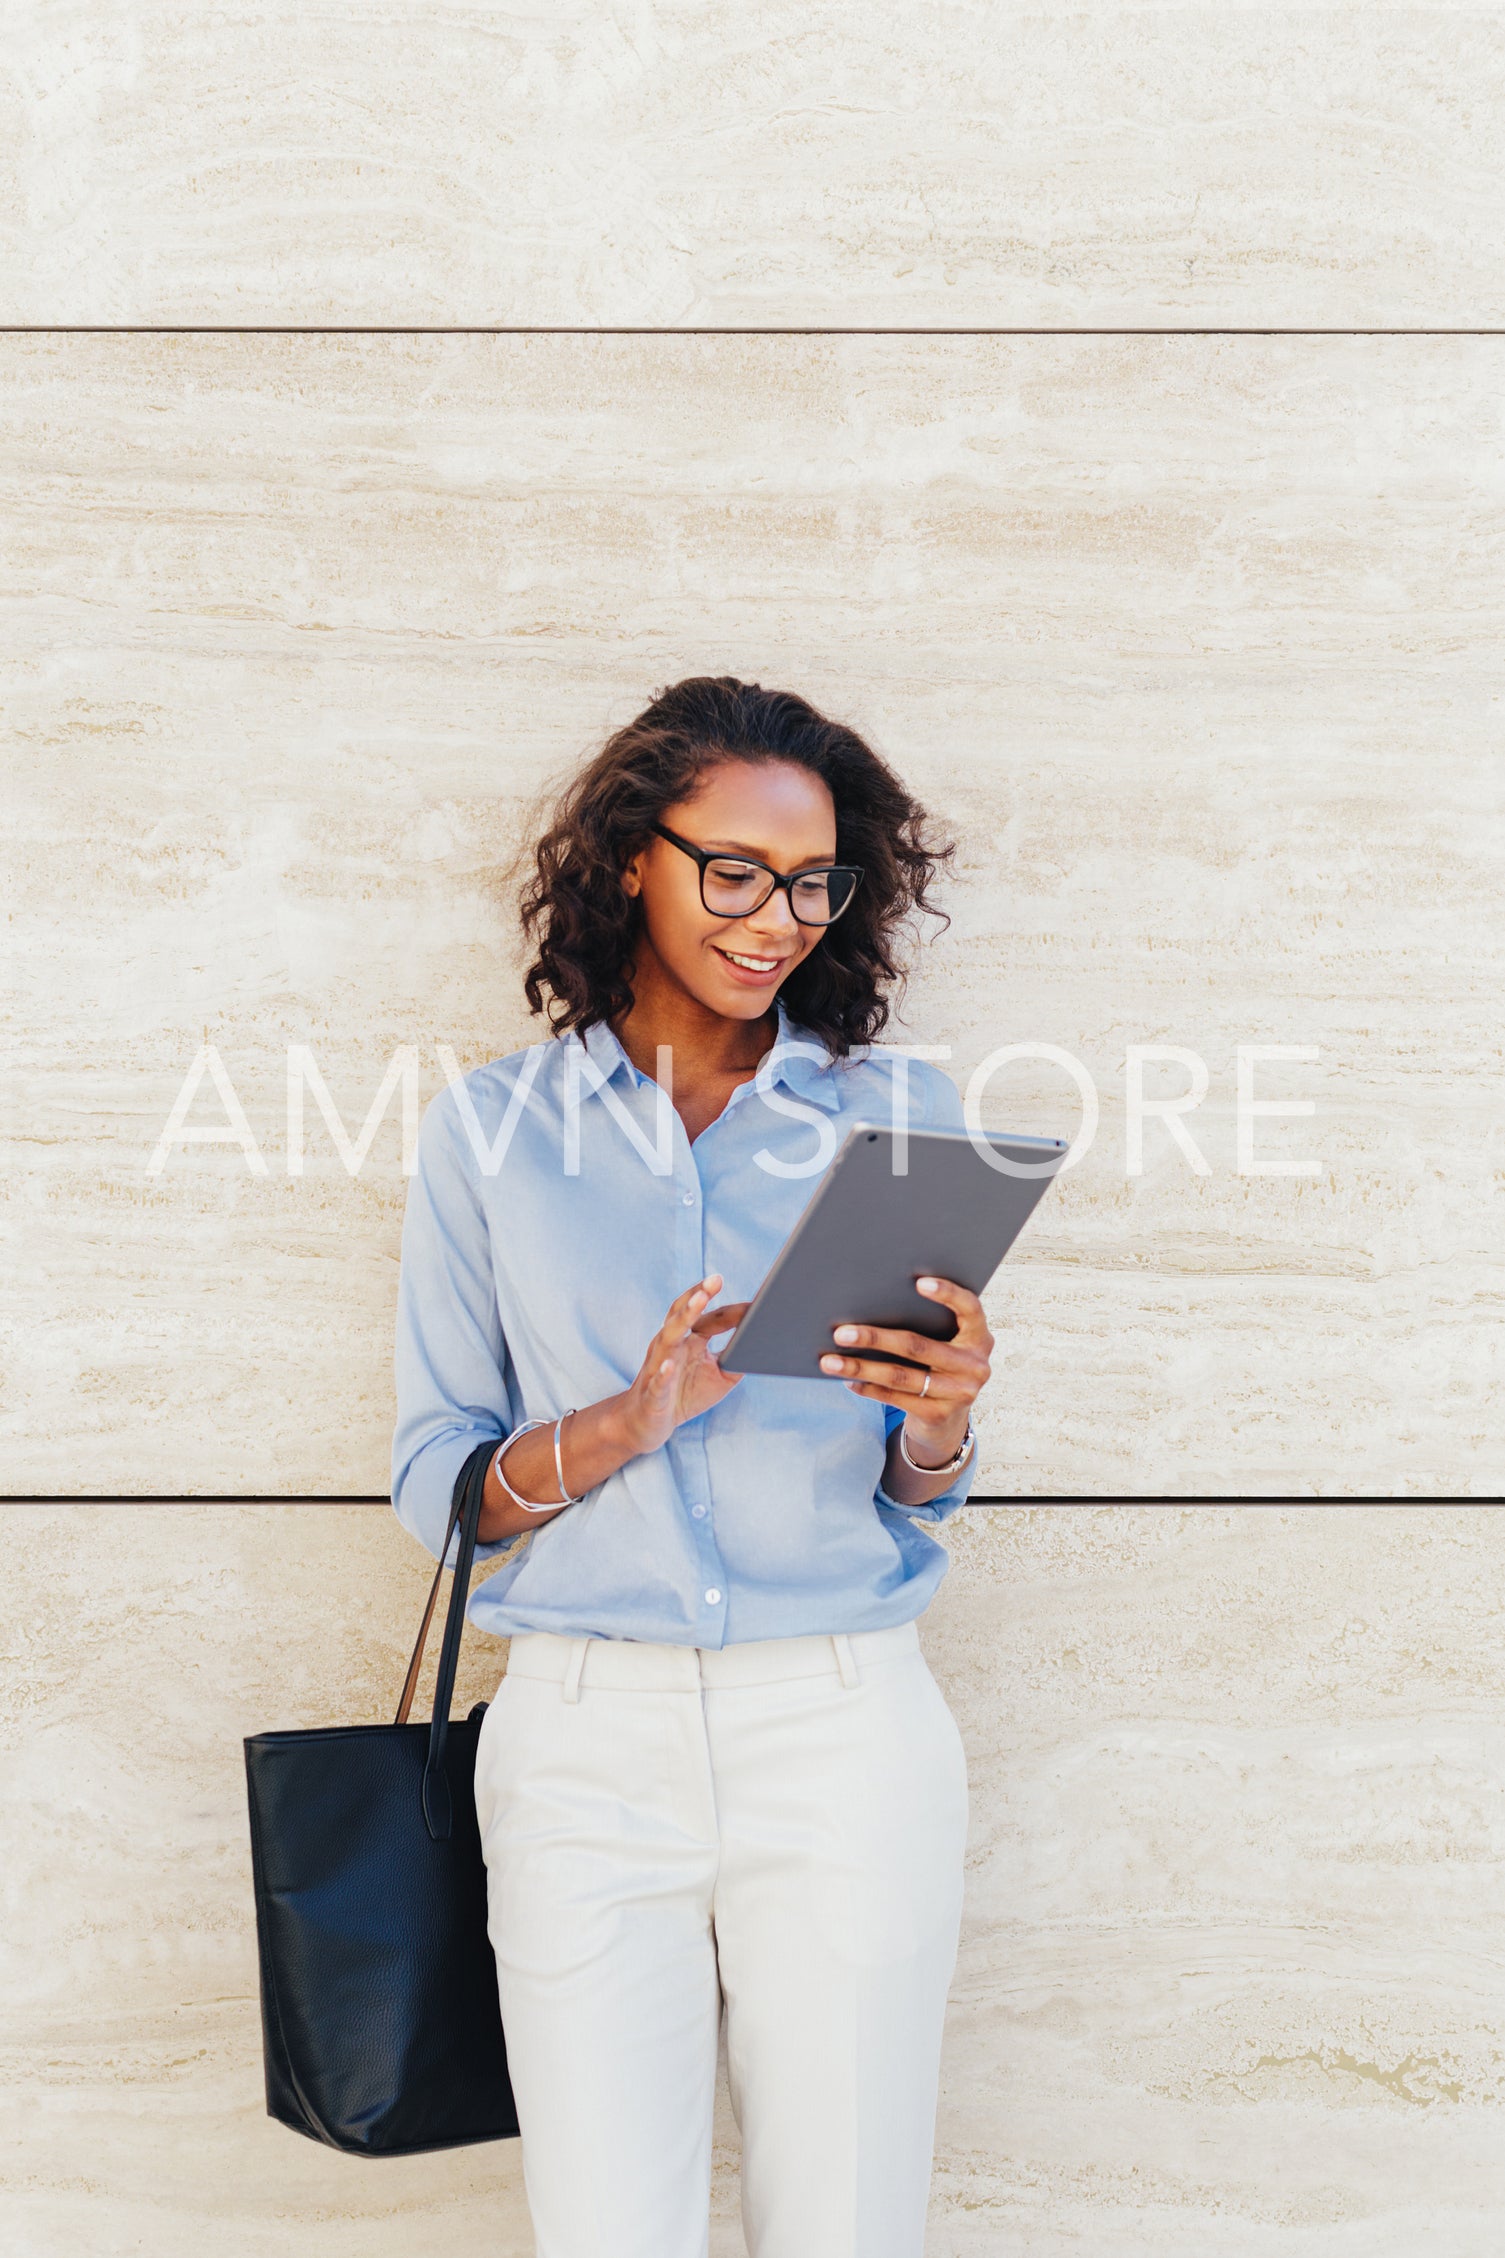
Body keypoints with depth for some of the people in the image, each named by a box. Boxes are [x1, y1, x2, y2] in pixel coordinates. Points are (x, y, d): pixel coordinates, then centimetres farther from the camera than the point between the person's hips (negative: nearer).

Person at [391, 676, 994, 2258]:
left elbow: (919, 1496, 9)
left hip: (847, 1729, 1)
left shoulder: (903, 1116, 7)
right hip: (584, 1735, 0)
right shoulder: (491, 1131, 5)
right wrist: (628, 1422, -16)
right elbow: (433, 1486, 2)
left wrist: (938, 1427, -14)